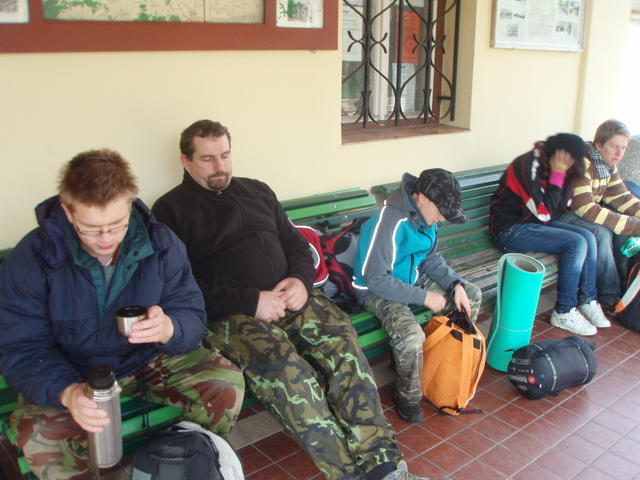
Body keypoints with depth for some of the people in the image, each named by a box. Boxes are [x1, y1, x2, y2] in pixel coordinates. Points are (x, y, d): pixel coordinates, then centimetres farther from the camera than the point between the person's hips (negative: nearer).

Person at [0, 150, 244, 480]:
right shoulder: (32, 258, -17)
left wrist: (169, 329, -37)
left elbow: (193, 317, -11)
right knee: (38, 434, -32)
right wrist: (66, 391, -37)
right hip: (71, 374, -1)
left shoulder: (161, 243, -12)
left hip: (149, 362, 2)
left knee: (227, 384, -19)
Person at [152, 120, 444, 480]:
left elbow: (296, 243, 22)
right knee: (282, 363, -33)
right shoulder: (171, 209, 6)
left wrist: (302, 280, -1)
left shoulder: (257, 190, 22)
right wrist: (250, 302, -15)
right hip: (230, 314, -4)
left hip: (288, 297, 5)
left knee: (342, 338, -24)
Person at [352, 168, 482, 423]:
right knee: (410, 336, -34)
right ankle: (408, 397, -6)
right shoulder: (389, 223, -31)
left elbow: (431, 257, 9)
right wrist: (424, 297, -25)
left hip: (413, 278, 8)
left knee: (472, 295, 4)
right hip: (377, 290, -8)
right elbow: (376, 279, -29)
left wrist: (456, 285, -7)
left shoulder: (425, 215, -4)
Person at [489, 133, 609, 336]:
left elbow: (561, 206, 1)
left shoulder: (550, 167, 5)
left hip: (535, 223, 9)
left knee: (588, 237, -5)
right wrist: (557, 175, -19)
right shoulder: (527, 167, -21)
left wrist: (564, 175, -11)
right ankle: (563, 312, -11)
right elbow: (544, 212, -21)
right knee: (577, 243, -20)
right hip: (511, 230, -9)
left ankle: (587, 300, 5)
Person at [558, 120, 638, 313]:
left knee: (623, 229, -10)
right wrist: (635, 226, -30)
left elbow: (619, 197, 5)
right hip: (564, 215, -9)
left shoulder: (608, 164, 4)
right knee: (601, 233, -29)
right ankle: (610, 299, -17)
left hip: (585, 212, 9)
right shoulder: (582, 163, -26)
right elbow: (587, 210, -30)